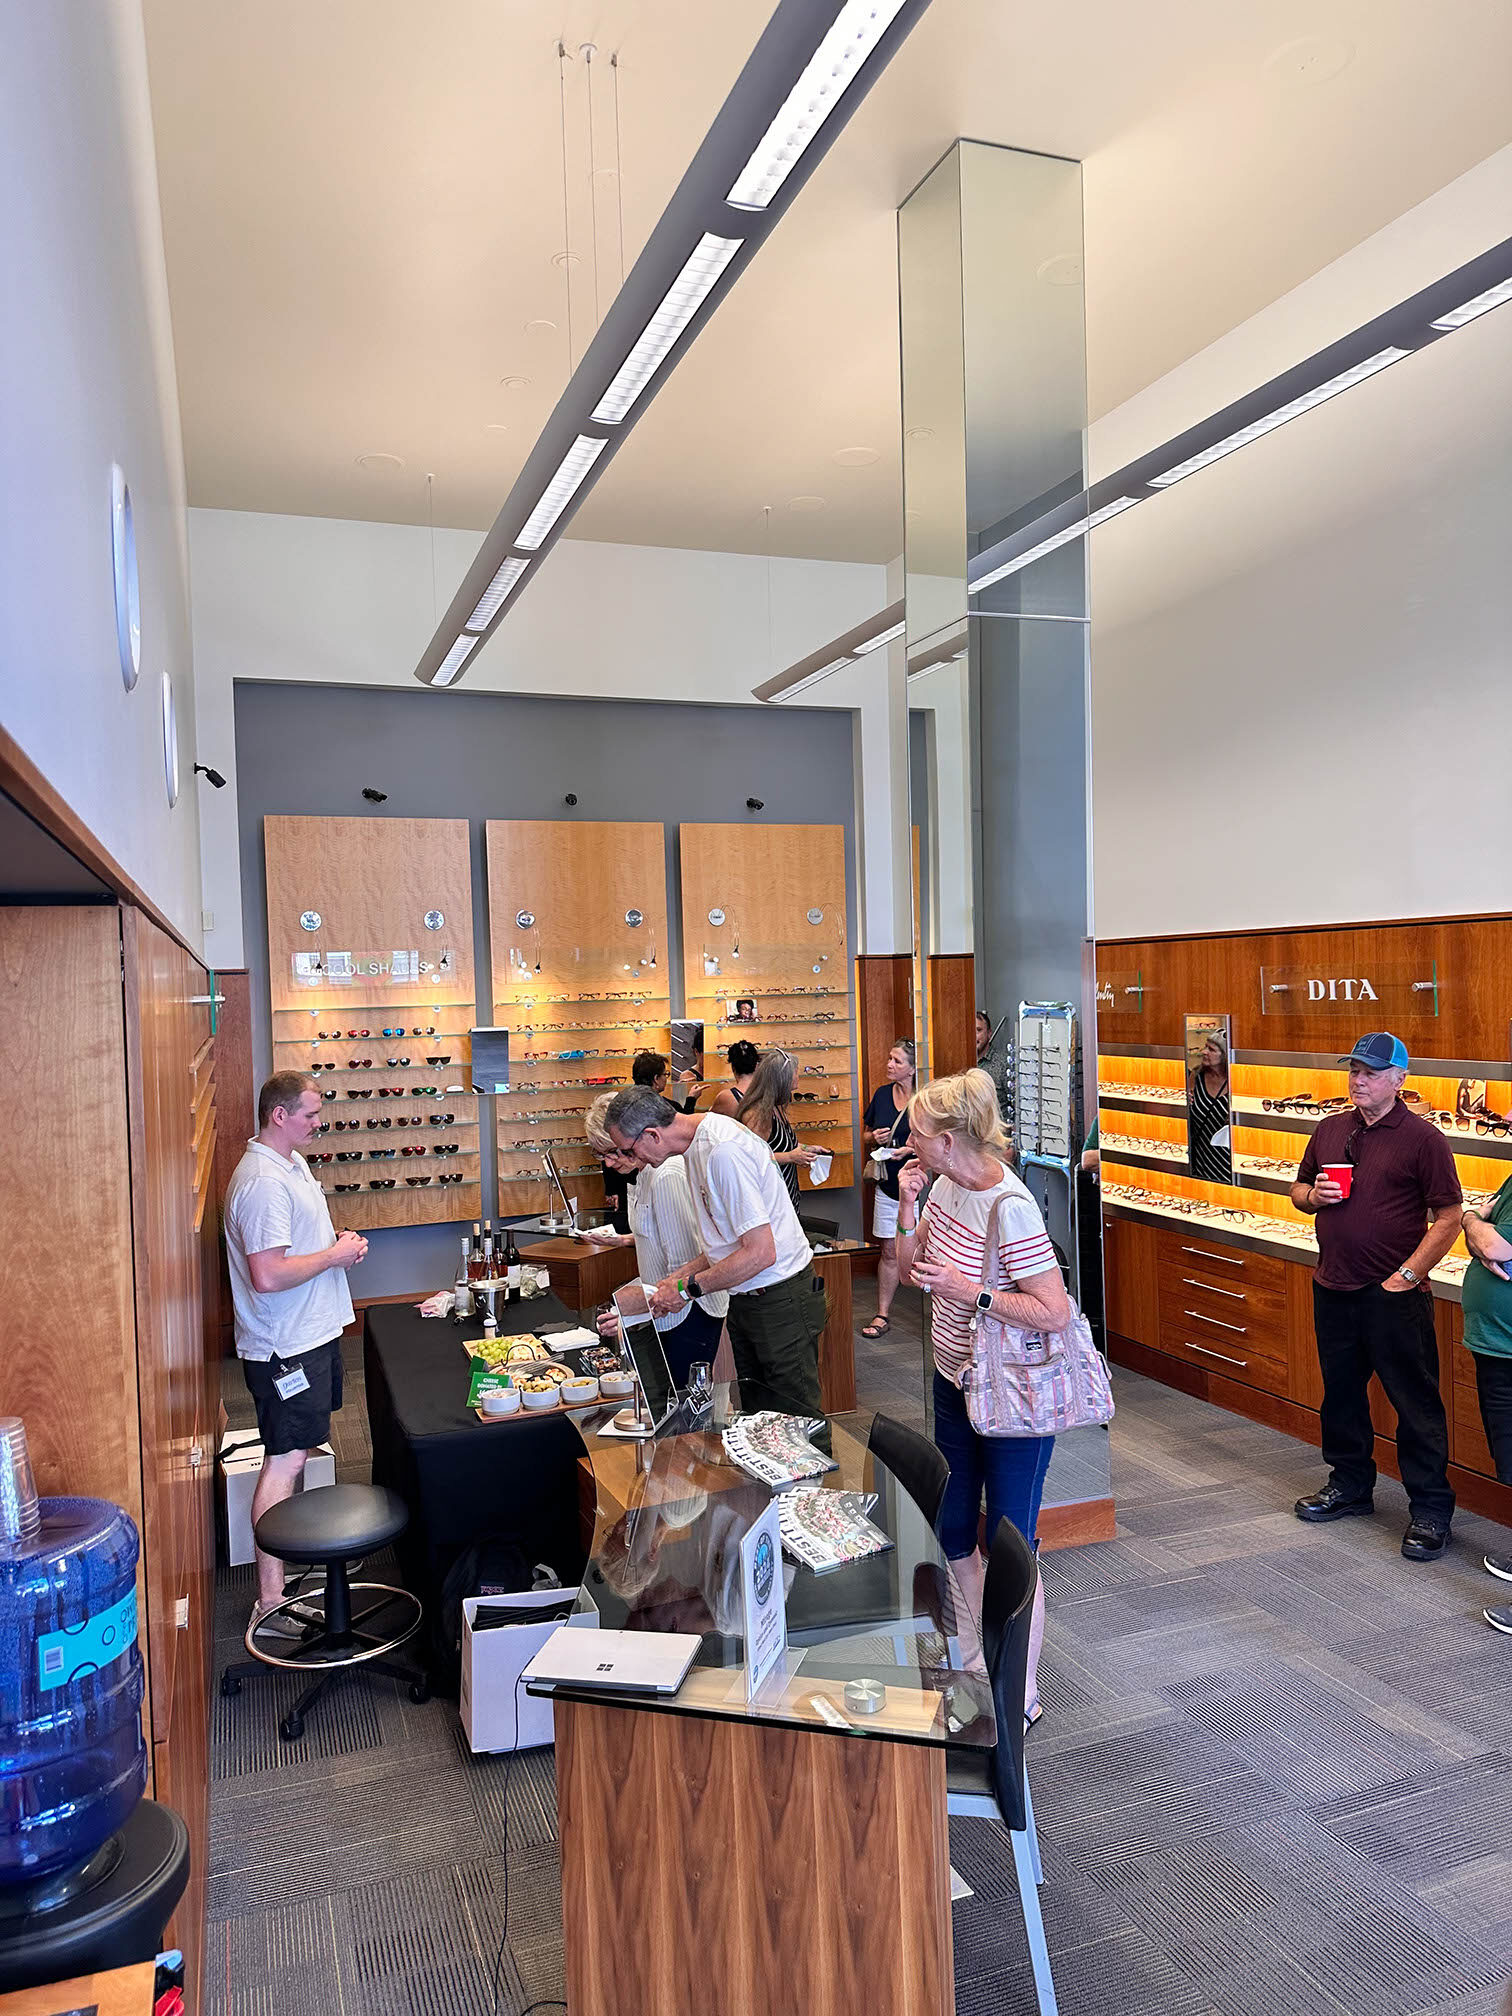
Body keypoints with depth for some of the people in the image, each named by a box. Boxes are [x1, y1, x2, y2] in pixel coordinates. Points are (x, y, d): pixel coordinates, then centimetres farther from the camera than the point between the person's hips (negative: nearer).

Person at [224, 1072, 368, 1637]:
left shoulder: (293, 1163, 10)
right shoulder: (261, 1182, -24)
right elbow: (268, 1275, -30)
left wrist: (337, 1239, 5)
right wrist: (335, 1254, -19)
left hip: (313, 1332, 10)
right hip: (285, 1346, -10)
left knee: (300, 1449, 22)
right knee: (285, 1461, -7)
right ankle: (271, 1602, -2)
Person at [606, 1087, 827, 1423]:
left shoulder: (723, 1150, -24)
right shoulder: (697, 1145, 7)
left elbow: (761, 1253, -26)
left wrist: (686, 1288, -17)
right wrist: (678, 1279, 5)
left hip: (780, 1300, -9)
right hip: (745, 1300, 10)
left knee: (796, 1414, -1)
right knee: (754, 1411, 13)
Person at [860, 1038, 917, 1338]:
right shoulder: (882, 1094, 7)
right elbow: (866, 1136, 17)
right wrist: (875, 1137, -6)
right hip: (888, 1186, 4)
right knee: (889, 1251, 10)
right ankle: (882, 1315, 17)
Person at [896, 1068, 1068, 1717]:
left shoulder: (1009, 1207, -27)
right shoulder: (946, 1185, -2)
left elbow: (1054, 1312, -27)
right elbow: (910, 1271, 7)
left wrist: (966, 1289, -26)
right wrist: (909, 1207, -8)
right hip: (957, 1385, 8)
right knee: (953, 1534, 19)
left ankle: (1022, 1694, 27)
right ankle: (973, 1662, 40)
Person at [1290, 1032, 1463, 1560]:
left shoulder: (1422, 1138, -8)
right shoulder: (1330, 1129, 9)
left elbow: (1449, 1216, -10)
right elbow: (1299, 1190, 20)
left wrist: (1407, 1275, -14)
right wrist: (1313, 1195, -3)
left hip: (1393, 1294, -6)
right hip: (1333, 1288, 6)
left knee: (1415, 1401, 2)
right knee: (1341, 1392, 17)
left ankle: (1430, 1510, 13)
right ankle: (1350, 1486, 34)